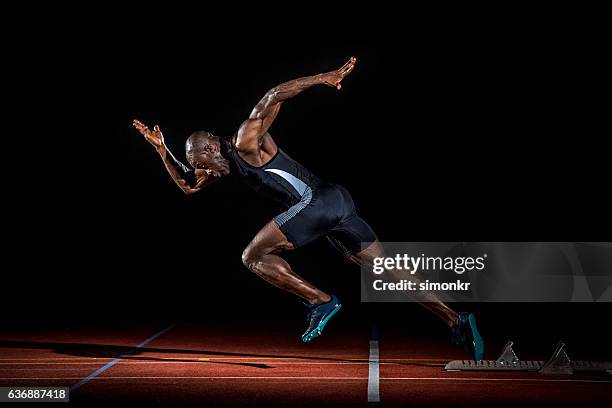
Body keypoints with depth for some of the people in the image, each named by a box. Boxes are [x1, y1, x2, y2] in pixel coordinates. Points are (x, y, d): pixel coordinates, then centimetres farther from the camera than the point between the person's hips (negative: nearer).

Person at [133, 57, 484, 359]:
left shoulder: (246, 142, -3)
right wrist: (162, 150, 24)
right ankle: (458, 321, 3)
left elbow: (273, 97, -13)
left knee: (253, 256, -4)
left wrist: (323, 78, -21)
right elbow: (188, 185, 32)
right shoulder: (230, 162, 23)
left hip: (318, 200, -10)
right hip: (336, 204, 10)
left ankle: (322, 302, -7)